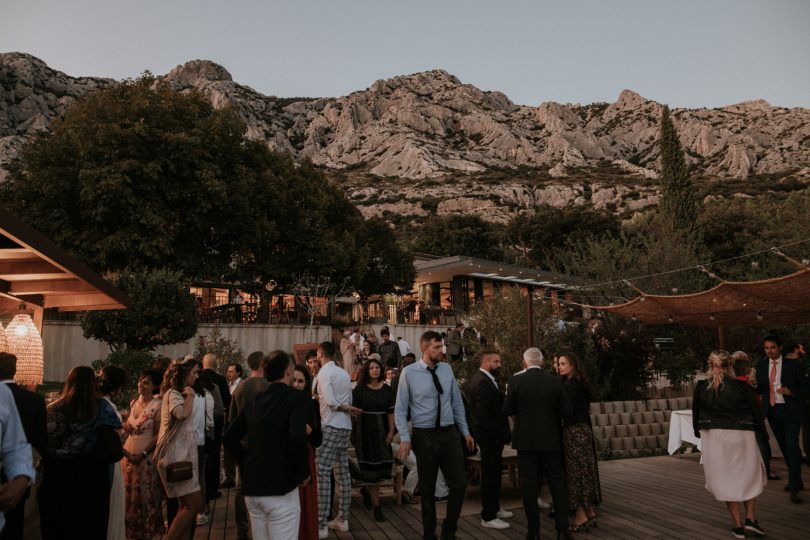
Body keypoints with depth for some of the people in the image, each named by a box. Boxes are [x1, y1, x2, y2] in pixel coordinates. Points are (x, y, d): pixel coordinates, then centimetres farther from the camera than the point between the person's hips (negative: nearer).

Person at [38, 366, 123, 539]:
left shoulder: (53, 408, 0)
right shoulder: (101, 407, -5)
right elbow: (111, 440, -13)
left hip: (56, 473, 2)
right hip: (90, 475, -2)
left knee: (57, 523, 17)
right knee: (90, 525, 12)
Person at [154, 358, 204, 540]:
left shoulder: (179, 394, 18)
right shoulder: (173, 393, -11)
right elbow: (182, 413, -33)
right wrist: (190, 395, -18)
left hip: (183, 455, 10)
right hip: (176, 457, -10)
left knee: (188, 506, 8)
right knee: (195, 504, -11)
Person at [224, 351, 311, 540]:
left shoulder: (254, 400, 9)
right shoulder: (298, 398, -9)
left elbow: (229, 438, 10)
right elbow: (297, 437, -25)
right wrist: (305, 473, -10)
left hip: (252, 486, 7)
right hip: (280, 488, -6)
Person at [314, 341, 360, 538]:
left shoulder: (324, 372, -8)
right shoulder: (344, 373, 15)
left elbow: (330, 402, -18)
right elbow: (350, 402, 13)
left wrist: (345, 409, -5)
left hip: (331, 426, -8)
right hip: (346, 426, 8)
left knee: (322, 474, -7)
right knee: (343, 472, 11)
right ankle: (342, 519, 18)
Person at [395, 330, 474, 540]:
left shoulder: (447, 370, 3)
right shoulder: (409, 373, -8)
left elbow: (457, 403, 11)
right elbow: (400, 409, -5)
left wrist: (465, 432, 11)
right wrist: (405, 438, -13)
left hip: (449, 434, 3)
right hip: (424, 436, -3)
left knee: (460, 483, 3)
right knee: (427, 490, 10)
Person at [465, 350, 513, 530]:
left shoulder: (478, 379, 12)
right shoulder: (483, 382, -22)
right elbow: (483, 414, -25)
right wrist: (498, 435, -19)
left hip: (490, 435, 11)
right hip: (490, 435, -11)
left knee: (494, 472, 20)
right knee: (491, 473, -1)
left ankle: (494, 508, 34)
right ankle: (488, 517, 9)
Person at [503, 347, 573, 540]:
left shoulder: (516, 380, -8)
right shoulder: (555, 381, -4)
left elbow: (507, 410, -3)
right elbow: (567, 412, -4)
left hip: (525, 439, -1)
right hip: (551, 439, 1)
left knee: (529, 484, 6)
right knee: (557, 483, 11)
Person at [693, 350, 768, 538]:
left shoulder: (701, 388, -4)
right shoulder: (740, 386, -9)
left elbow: (695, 413, 4)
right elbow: (756, 411, -2)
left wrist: (698, 432, 20)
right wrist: (763, 433, 13)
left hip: (713, 438, 1)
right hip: (740, 436, -1)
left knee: (725, 479, 11)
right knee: (749, 475, 21)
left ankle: (738, 525, 15)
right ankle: (750, 518, 15)